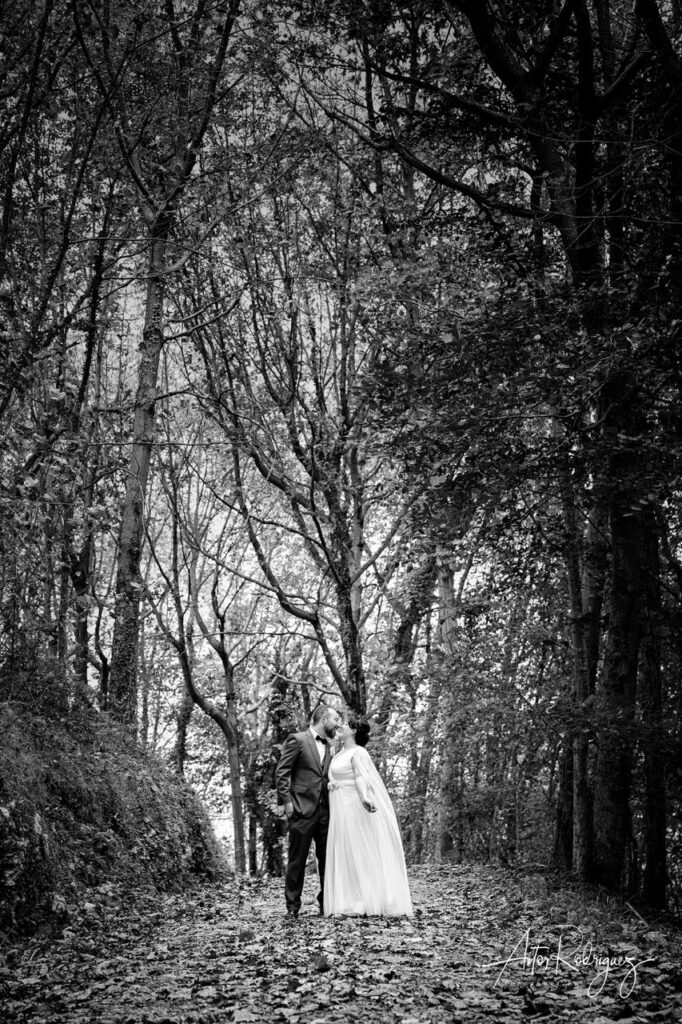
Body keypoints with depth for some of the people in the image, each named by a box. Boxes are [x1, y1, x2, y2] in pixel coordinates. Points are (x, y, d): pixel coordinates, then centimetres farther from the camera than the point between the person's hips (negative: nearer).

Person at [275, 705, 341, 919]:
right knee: (297, 859, -1)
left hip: (325, 810, 6)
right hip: (302, 809, -6)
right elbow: (281, 773, -7)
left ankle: (327, 903, 16)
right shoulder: (297, 740, -4)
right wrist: (287, 801, -13)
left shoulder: (327, 746, 18)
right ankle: (293, 906, 7)